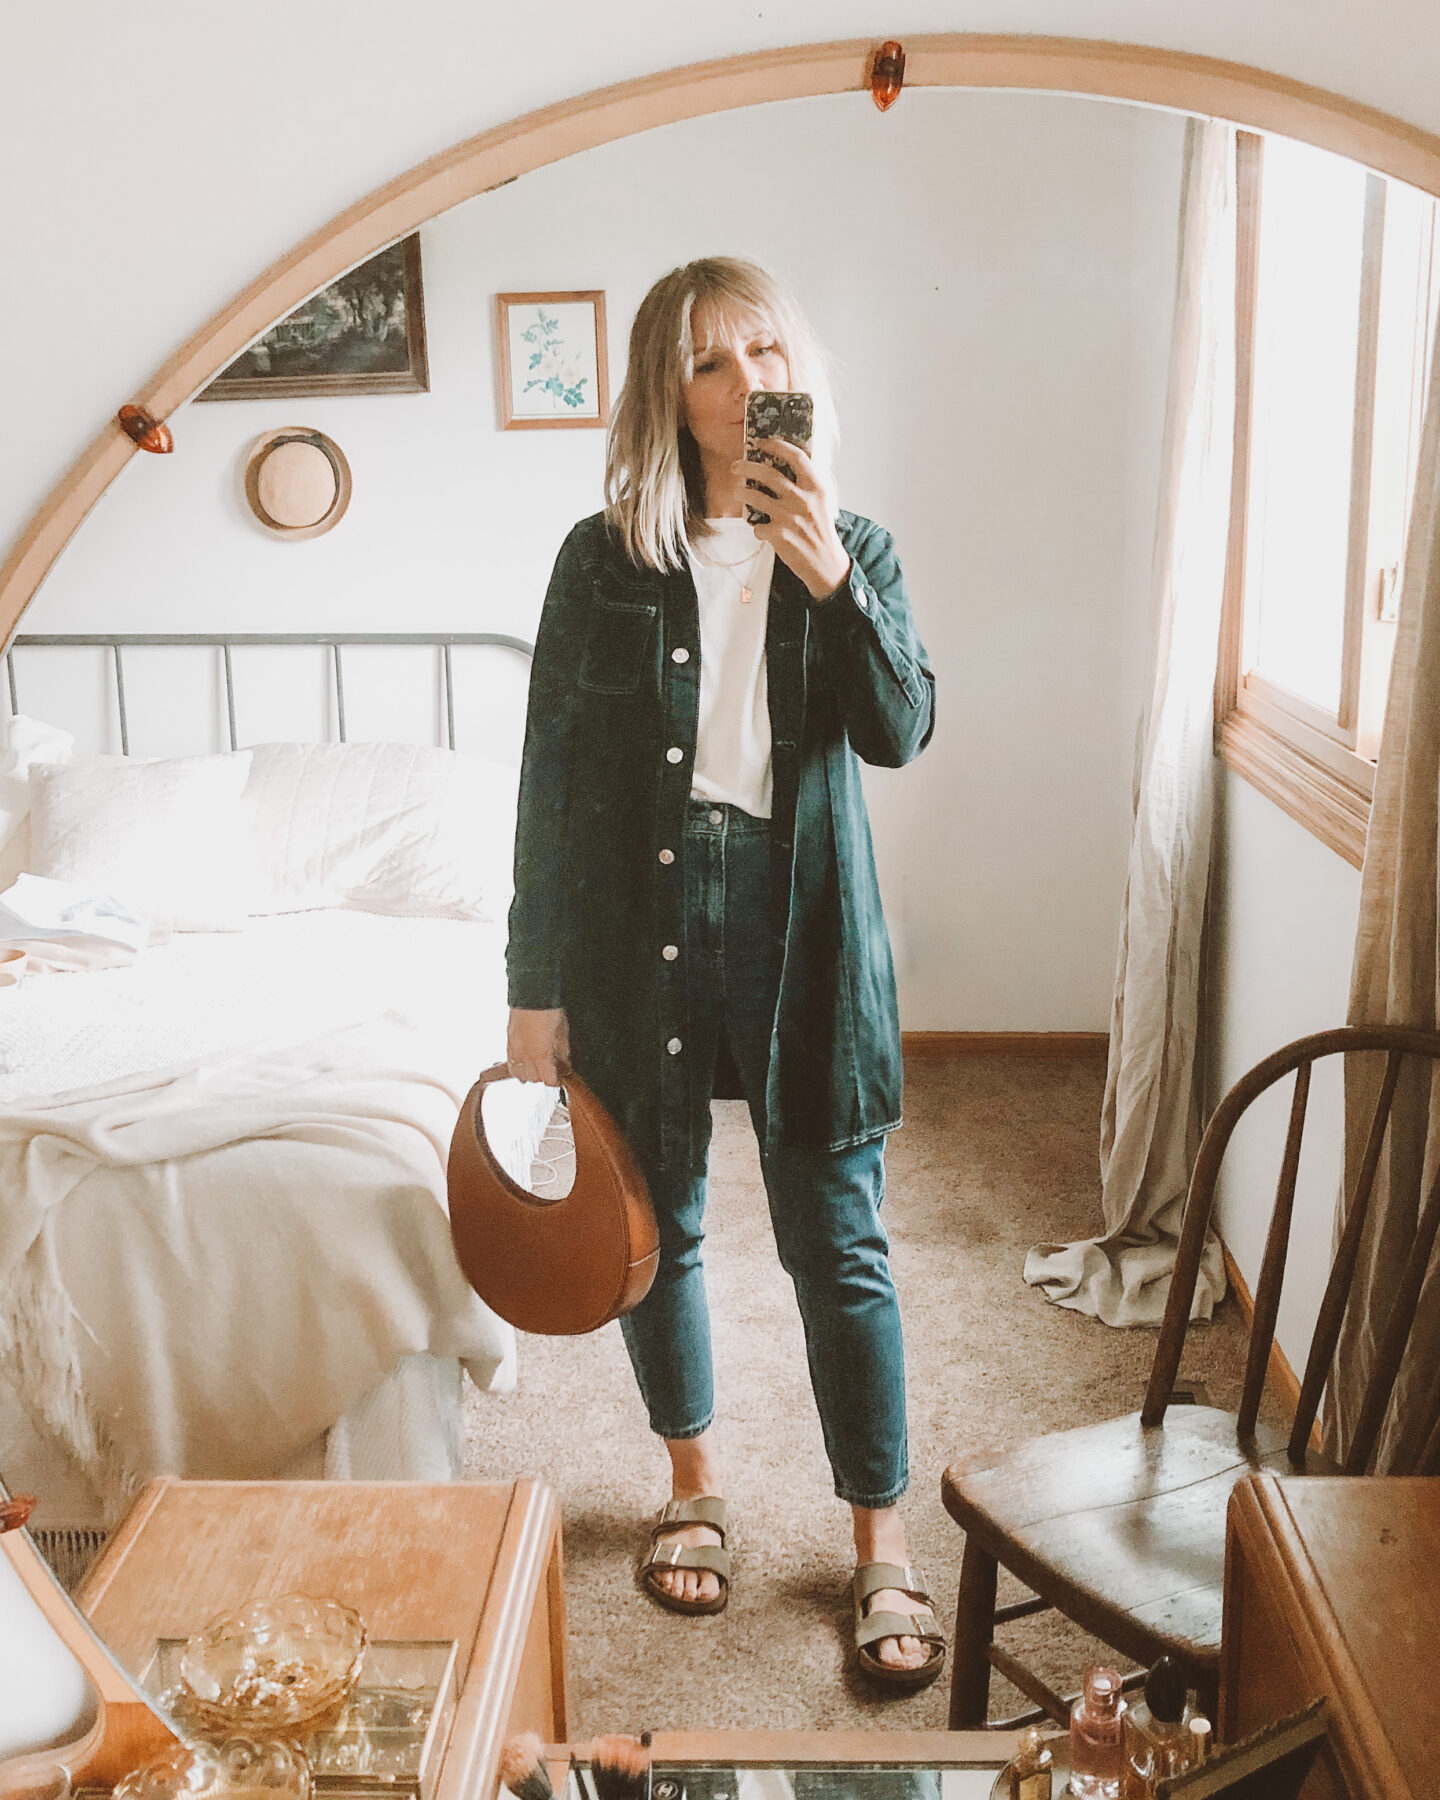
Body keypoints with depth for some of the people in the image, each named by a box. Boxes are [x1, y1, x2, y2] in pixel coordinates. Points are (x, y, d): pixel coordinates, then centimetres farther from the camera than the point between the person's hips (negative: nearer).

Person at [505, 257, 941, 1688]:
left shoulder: (854, 551, 4)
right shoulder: (606, 559, -1)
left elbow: (901, 732, -10)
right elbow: (551, 779, -1)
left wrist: (833, 580, -25)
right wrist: (533, 988, -3)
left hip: (800, 925, 0)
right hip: (637, 923, 1)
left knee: (839, 1245, 4)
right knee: (656, 1229, 14)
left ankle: (881, 1542, 21)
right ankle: (694, 1483, 38)